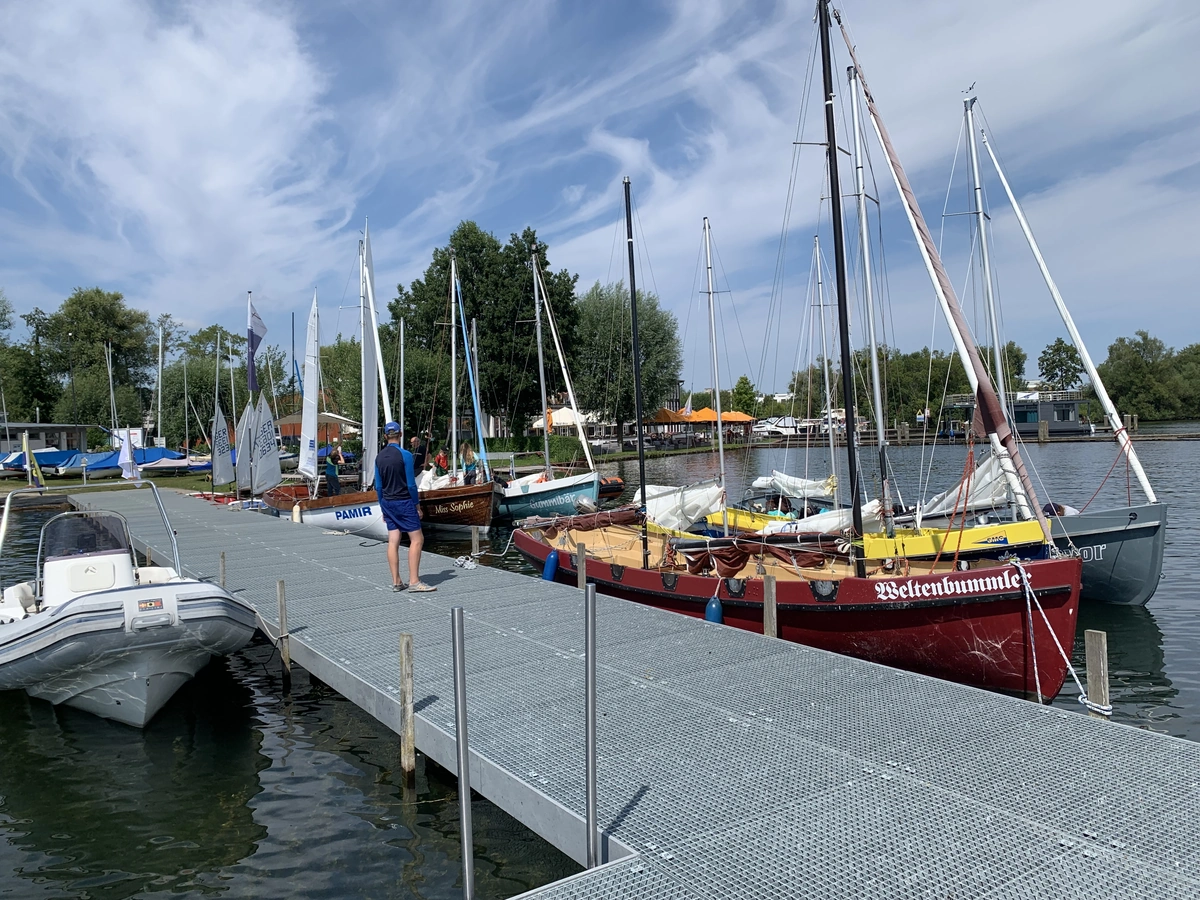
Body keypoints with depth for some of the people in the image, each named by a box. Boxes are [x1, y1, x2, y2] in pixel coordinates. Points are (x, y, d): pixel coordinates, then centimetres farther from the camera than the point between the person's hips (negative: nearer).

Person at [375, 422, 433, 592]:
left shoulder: (379, 457, 6)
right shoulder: (405, 455, -12)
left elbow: (378, 486, 10)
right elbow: (411, 484, -12)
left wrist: (383, 507, 18)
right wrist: (417, 505, -3)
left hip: (387, 503, 6)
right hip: (404, 502, -6)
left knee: (393, 542, 7)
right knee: (417, 539, -2)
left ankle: (396, 582, 9)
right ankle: (414, 581, -6)